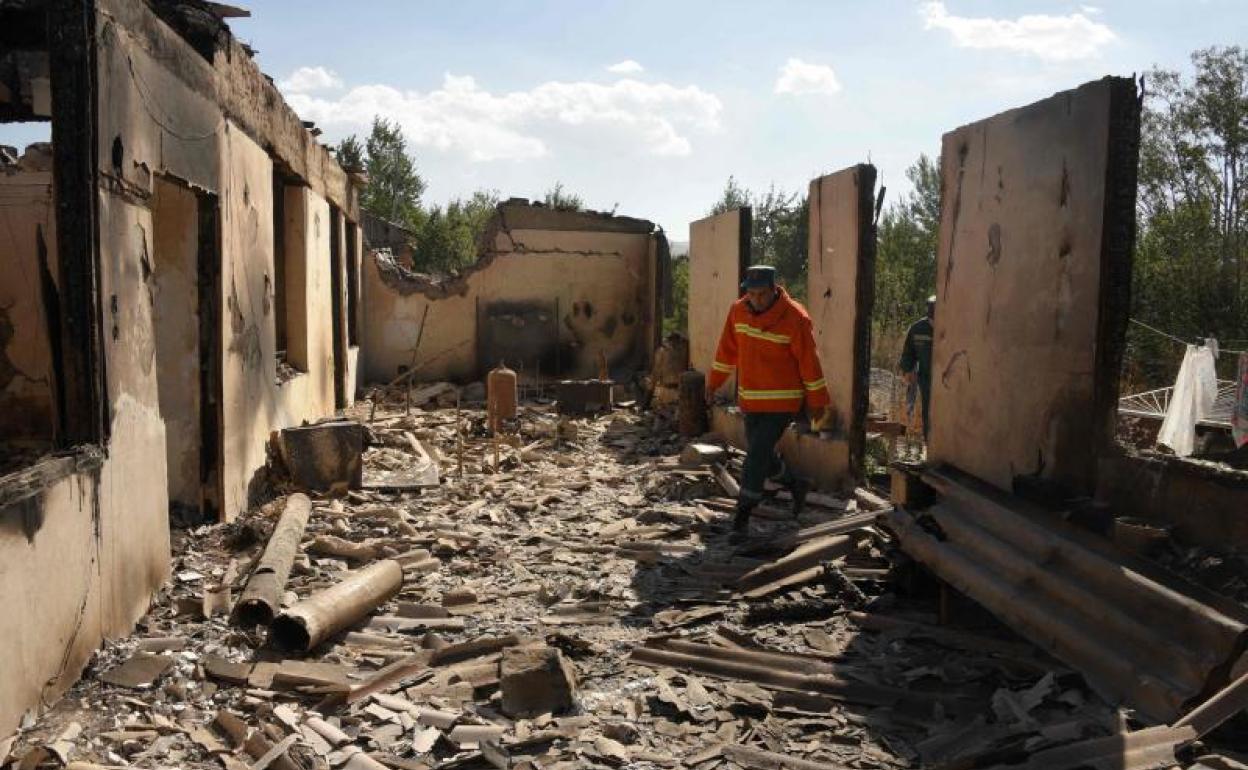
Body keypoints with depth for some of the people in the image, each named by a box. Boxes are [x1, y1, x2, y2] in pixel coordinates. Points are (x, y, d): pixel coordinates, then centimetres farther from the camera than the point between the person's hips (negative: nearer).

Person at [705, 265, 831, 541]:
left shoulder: (794, 318, -17)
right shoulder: (738, 310, -1)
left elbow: (809, 361, -11)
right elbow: (727, 349, 12)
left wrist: (817, 401, -7)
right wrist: (714, 381, 16)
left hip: (781, 401, -6)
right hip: (750, 399, 6)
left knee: (757, 456, -10)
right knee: (760, 453, 16)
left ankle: (742, 518, -2)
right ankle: (796, 485, 41)